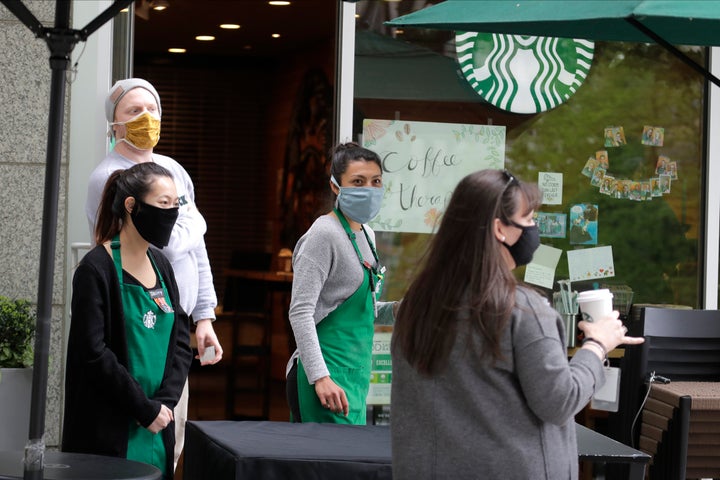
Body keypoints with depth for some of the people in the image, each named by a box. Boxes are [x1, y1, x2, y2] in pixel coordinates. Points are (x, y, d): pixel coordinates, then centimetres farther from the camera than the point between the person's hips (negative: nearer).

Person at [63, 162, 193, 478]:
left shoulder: (160, 266, 10)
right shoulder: (97, 269, -10)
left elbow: (181, 343, 9)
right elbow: (94, 353, -16)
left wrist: (165, 402, -5)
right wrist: (146, 409, -14)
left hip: (157, 429, 6)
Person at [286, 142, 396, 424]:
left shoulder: (365, 234, 15)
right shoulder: (325, 234, -12)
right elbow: (301, 312, -18)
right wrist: (321, 377, -25)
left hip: (354, 376, 9)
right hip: (329, 378, -9)